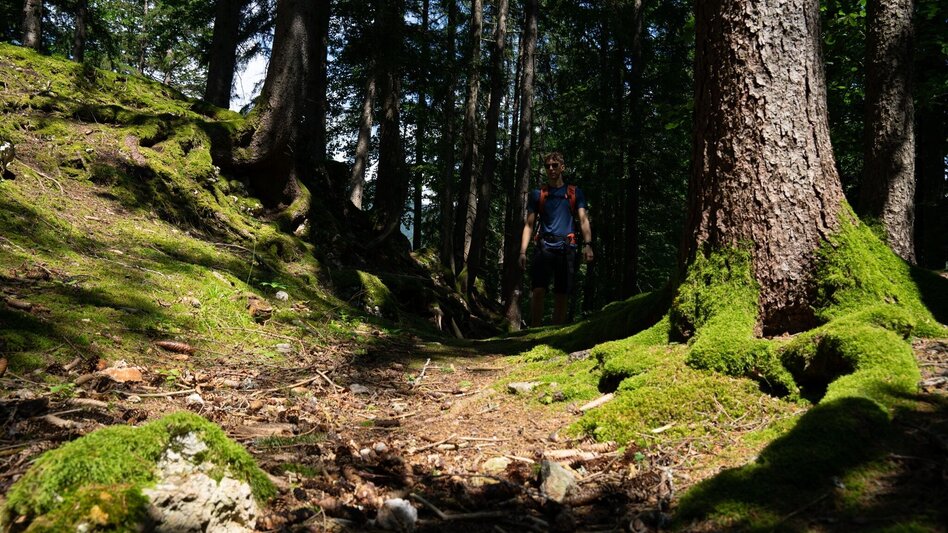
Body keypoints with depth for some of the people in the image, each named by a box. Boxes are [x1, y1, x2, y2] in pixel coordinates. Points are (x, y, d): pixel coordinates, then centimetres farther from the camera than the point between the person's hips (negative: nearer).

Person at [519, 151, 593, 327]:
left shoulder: (575, 192, 13)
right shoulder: (537, 194, 13)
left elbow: (583, 219, 3)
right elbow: (529, 224, 9)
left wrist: (587, 244, -14)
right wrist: (523, 251, -2)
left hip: (566, 247, 1)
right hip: (544, 246, 0)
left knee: (561, 295, 2)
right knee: (538, 291, -14)